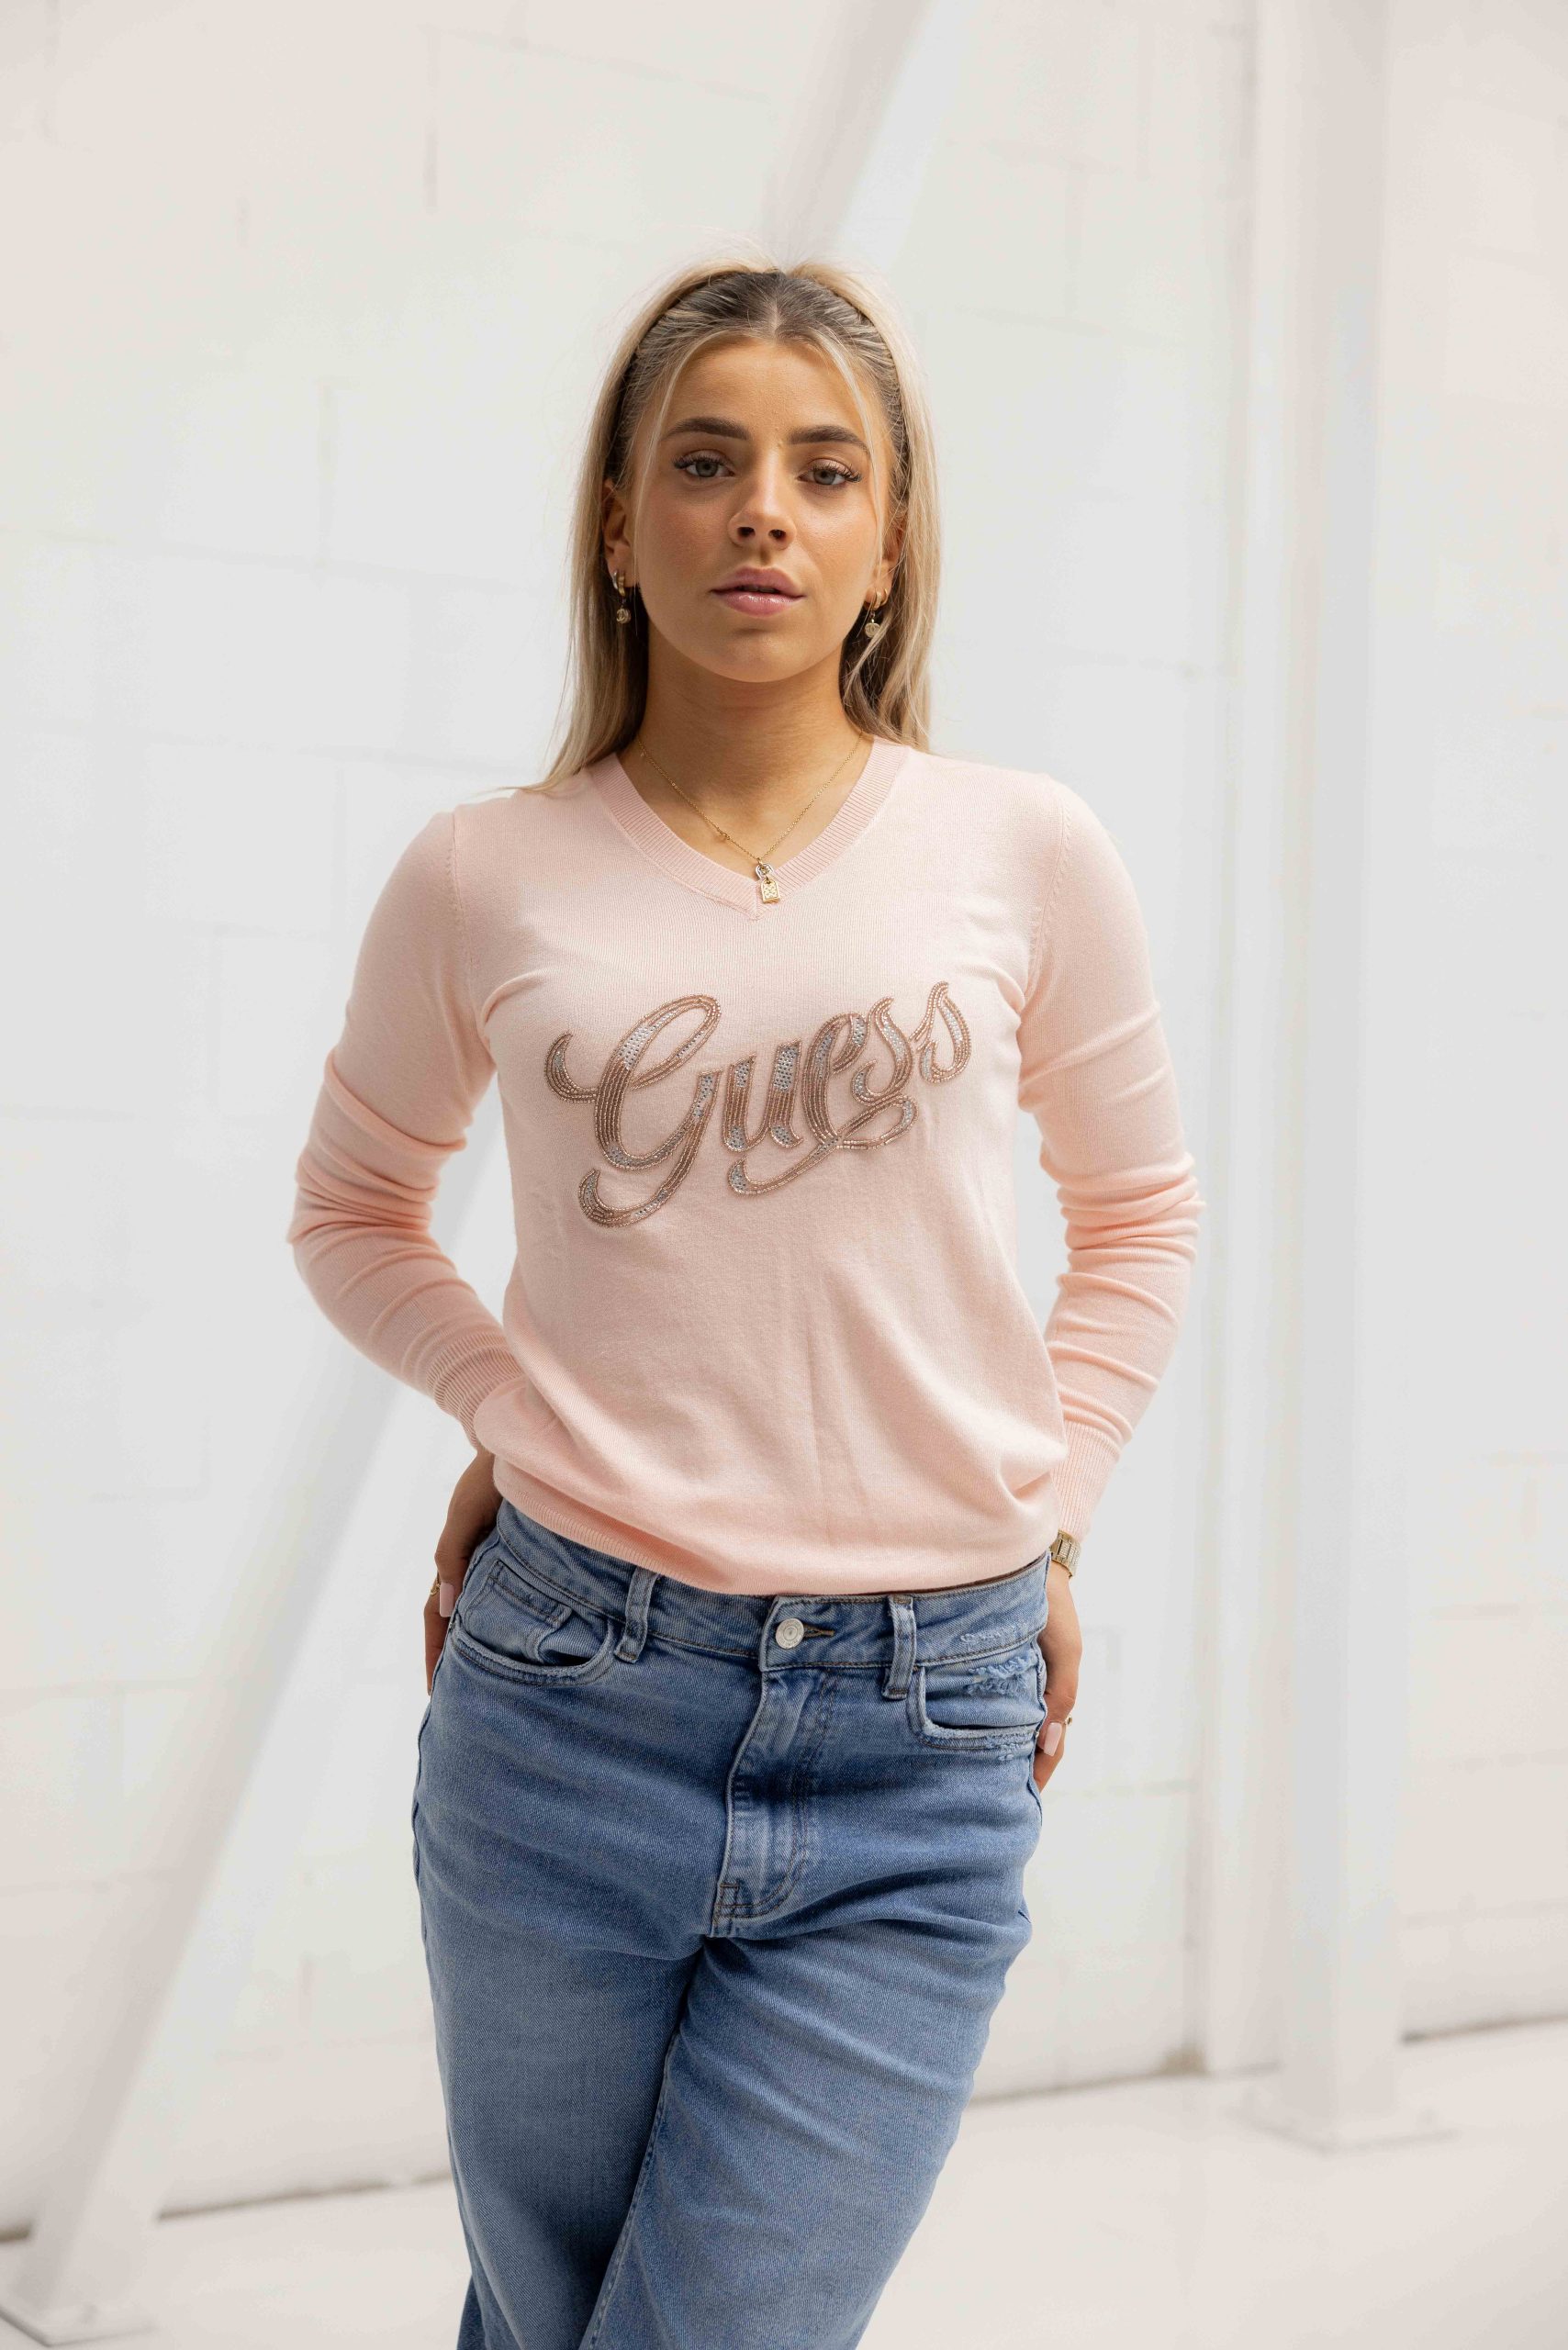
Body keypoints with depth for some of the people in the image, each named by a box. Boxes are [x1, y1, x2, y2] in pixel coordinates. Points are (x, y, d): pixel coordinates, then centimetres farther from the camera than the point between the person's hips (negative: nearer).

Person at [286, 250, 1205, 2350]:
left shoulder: (1026, 856, 0)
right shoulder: (487, 880, 1)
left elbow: (1141, 1218, 15)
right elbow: (351, 1207, 17)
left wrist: (1048, 1522, 8)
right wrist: (510, 1403, 2)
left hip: (924, 1743, 0)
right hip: (567, 1698, 1)